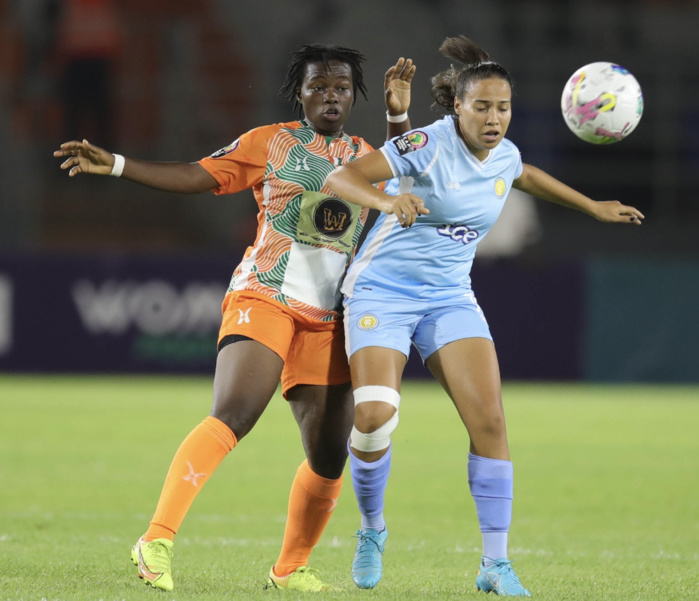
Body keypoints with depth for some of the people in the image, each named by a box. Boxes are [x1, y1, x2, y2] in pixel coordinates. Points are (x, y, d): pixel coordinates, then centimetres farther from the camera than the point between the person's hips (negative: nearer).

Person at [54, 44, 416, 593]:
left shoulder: (367, 157, 18)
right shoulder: (269, 143, 6)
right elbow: (195, 176, 4)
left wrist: (399, 118, 8)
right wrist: (115, 165, -5)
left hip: (328, 321, 5)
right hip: (264, 299, -5)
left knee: (330, 454, -1)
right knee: (233, 414, -26)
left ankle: (291, 568, 19)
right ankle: (157, 541, -29)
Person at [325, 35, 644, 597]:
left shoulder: (504, 155, 3)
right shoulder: (429, 144, -17)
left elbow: (528, 175, 29)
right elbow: (340, 177, -26)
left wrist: (593, 206, 32)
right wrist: (388, 200, -45)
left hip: (450, 297, 5)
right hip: (383, 289, -5)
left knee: (489, 419, -12)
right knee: (374, 415, -22)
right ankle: (372, 530, 6)